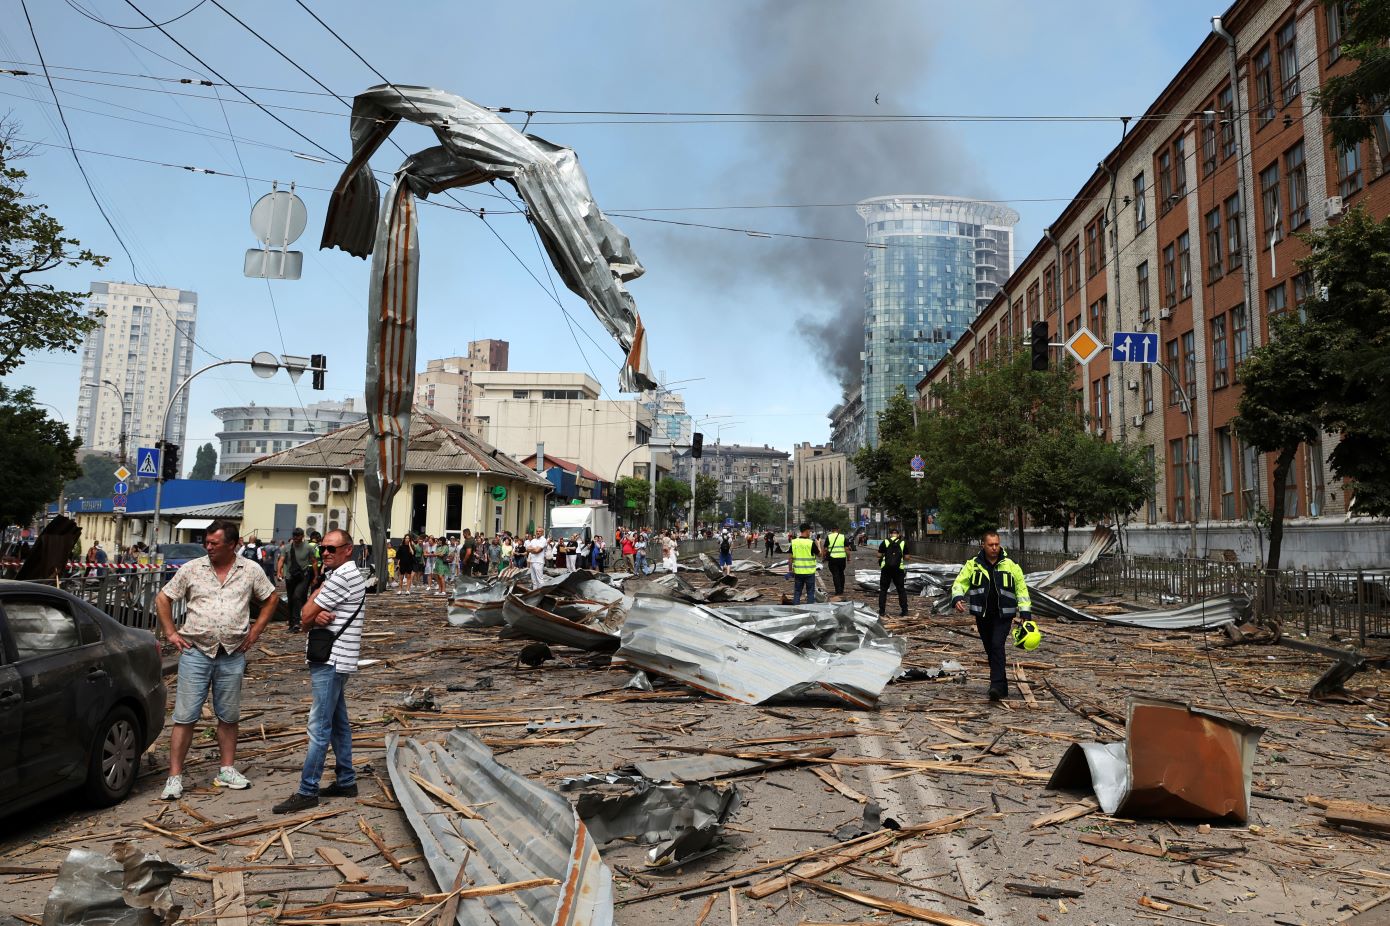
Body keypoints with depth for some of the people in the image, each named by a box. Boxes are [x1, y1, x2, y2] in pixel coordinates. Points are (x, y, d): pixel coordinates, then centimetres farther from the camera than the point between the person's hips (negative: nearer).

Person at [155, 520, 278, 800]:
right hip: (196, 652, -1)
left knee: (229, 716, 10)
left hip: (233, 655, 1)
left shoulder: (250, 570, 3)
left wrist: (256, 630, 6)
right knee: (185, 716, -1)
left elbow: (271, 598, 14)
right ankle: (174, 777, 6)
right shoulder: (192, 569, 0)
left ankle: (227, 770, 22)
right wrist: (171, 633, 2)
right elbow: (162, 599, 9)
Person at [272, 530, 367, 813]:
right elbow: (308, 617, 10)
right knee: (338, 723, 15)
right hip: (333, 660, 11)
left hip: (331, 661, -11)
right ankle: (346, 781, 23)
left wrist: (315, 616, 6)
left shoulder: (342, 577, -15)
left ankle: (307, 791, -4)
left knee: (320, 728, -8)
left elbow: (305, 616, -14)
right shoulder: (341, 574, 18)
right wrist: (319, 617, -11)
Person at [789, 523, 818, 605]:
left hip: (798, 571, 3)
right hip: (809, 571, -3)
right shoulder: (811, 543, -12)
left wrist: (791, 570, 9)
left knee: (797, 592, 12)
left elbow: (791, 558, 1)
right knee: (810, 592, 7)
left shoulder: (794, 542, -1)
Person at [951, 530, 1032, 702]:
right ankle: (1002, 687, 21)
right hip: (982, 615, 3)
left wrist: (1025, 613, 0)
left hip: (1003, 615, -3)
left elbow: (1022, 589, 6)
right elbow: (959, 583, 3)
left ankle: (996, 686, -20)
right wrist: (957, 598, -18)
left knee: (997, 646, -18)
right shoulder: (973, 564, 1)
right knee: (990, 650, 9)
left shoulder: (1010, 565, 0)